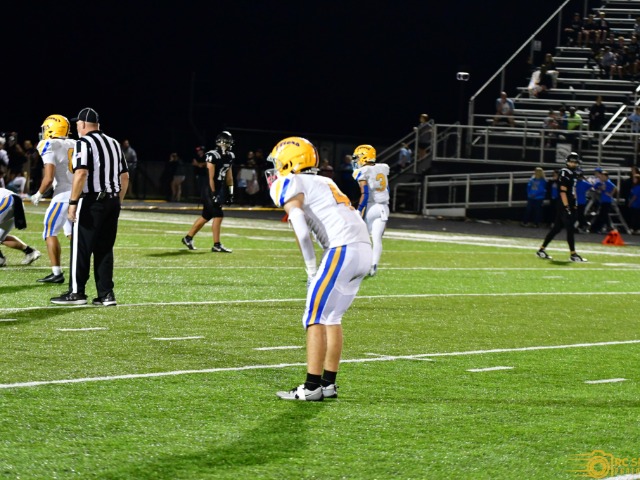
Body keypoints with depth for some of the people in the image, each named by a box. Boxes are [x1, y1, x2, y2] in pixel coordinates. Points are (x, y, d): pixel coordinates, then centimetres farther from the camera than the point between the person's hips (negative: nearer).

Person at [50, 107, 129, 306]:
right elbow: (124, 176, 17)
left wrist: (73, 202, -16)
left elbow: (81, 174, -19)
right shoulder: (114, 143, 15)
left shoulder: (84, 143, -8)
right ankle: (106, 294, 8)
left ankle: (76, 292, 3)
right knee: (104, 249, 11)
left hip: (91, 201, -7)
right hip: (112, 201, 7)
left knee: (81, 248, 0)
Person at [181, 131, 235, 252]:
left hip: (219, 190, 8)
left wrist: (231, 193, 16)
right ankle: (217, 245, -5)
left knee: (206, 216, 14)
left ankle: (188, 238, 26)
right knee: (218, 215, -11)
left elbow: (229, 176, 17)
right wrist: (213, 195, -20)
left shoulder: (229, 157, 9)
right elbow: (211, 177, -18)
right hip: (210, 190, -8)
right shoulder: (213, 156, -16)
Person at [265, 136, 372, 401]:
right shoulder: (324, 182, 27)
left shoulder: (290, 185, 1)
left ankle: (312, 387, -3)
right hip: (363, 250, 8)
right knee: (332, 317, 17)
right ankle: (328, 383, 18)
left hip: (342, 250, -8)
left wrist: (311, 269, -2)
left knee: (315, 318, -2)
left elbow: (302, 233, -9)